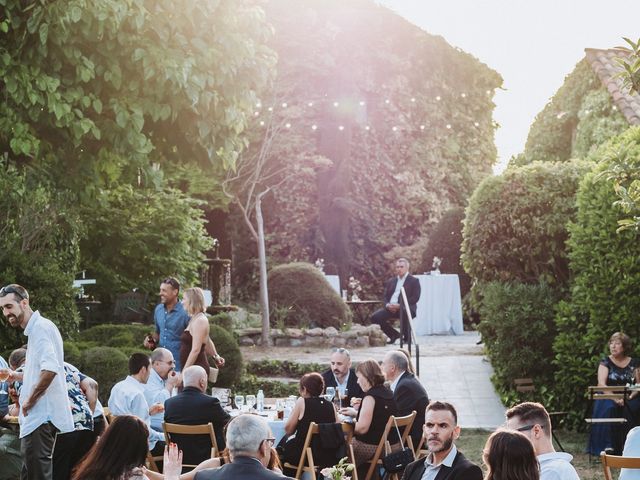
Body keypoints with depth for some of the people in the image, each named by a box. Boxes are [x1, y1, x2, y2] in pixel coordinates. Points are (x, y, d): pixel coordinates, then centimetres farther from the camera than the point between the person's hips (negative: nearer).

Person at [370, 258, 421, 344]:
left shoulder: (414, 281, 6)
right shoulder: (390, 281, 23)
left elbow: (415, 298, -6)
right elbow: (385, 296, 18)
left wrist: (400, 305, -17)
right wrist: (387, 304, -7)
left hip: (405, 308, -5)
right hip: (390, 307, 5)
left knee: (405, 313, -40)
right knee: (375, 317, -17)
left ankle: (407, 337, -14)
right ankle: (394, 335, 3)